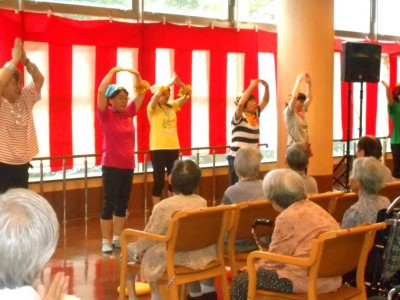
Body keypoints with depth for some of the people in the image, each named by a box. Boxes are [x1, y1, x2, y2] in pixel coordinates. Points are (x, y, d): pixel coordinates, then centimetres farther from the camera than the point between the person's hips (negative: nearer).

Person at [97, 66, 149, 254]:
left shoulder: (128, 113, 6)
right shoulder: (106, 114, -7)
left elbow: (141, 93, 9)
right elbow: (101, 91, -21)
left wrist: (136, 75, -6)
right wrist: (113, 71, -20)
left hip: (128, 165, 6)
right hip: (111, 166, -6)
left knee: (122, 204, 11)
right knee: (109, 204, -1)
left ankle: (117, 239, 20)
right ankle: (106, 241, 5)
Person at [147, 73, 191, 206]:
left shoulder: (172, 106, 9)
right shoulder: (152, 108, -5)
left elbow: (187, 95, 3)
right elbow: (156, 96, -26)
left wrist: (179, 83, -14)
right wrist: (170, 82, -21)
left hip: (173, 147, 5)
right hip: (158, 148, -5)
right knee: (159, 180, -3)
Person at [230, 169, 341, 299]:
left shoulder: (287, 218, -15)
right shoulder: (316, 209, 13)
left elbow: (273, 261, -9)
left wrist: (255, 266, 12)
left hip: (305, 280, -10)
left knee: (241, 281, 2)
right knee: (262, 272, 29)